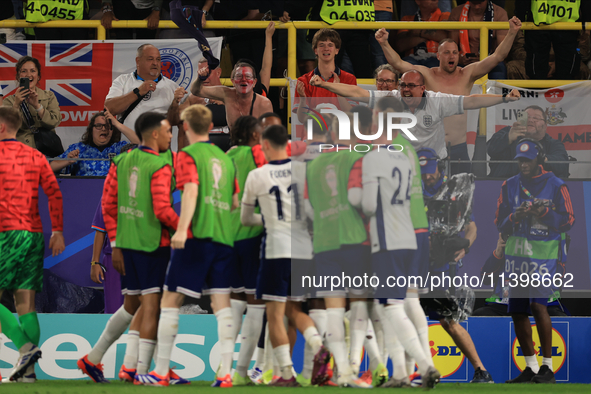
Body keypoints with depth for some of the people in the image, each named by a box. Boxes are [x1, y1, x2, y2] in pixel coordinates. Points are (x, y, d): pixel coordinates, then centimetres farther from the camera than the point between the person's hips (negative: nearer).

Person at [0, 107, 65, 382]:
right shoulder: (36, 157, 12)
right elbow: (54, 193, 6)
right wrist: (58, 231, 6)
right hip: (34, 235, 6)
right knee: (26, 302, 7)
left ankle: (26, 347, -20)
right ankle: (27, 369, 1)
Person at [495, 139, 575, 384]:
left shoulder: (555, 186, -1)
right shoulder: (509, 186, 11)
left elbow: (568, 221, -3)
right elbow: (500, 223, 11)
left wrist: (545, 212, -19)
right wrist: (514, 218, -10)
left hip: (544, 252, -5)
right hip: (516, 251, 5)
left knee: (538, 304, -18)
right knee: (517, 310, 4)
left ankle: (548, 367, -11)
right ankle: (531, 368, 15)